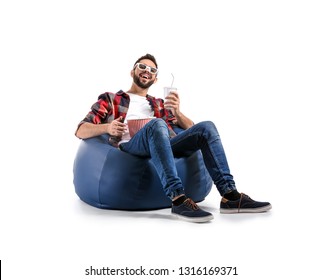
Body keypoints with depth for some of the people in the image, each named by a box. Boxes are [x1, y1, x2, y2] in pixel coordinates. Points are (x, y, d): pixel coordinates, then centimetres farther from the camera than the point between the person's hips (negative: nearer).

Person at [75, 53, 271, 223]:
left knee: (207, 127, -19)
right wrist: (107, 127, -9)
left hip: (164, 146, 4)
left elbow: (190, 130, 23)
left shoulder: (159, 104, 32)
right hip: (131, 146, -4)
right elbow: (80, 131, 12)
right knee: (157, 124, -36)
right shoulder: (109, 99, 23)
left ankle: (230, 195, -27)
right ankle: (178, 199, -45)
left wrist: (177, 112, 1)